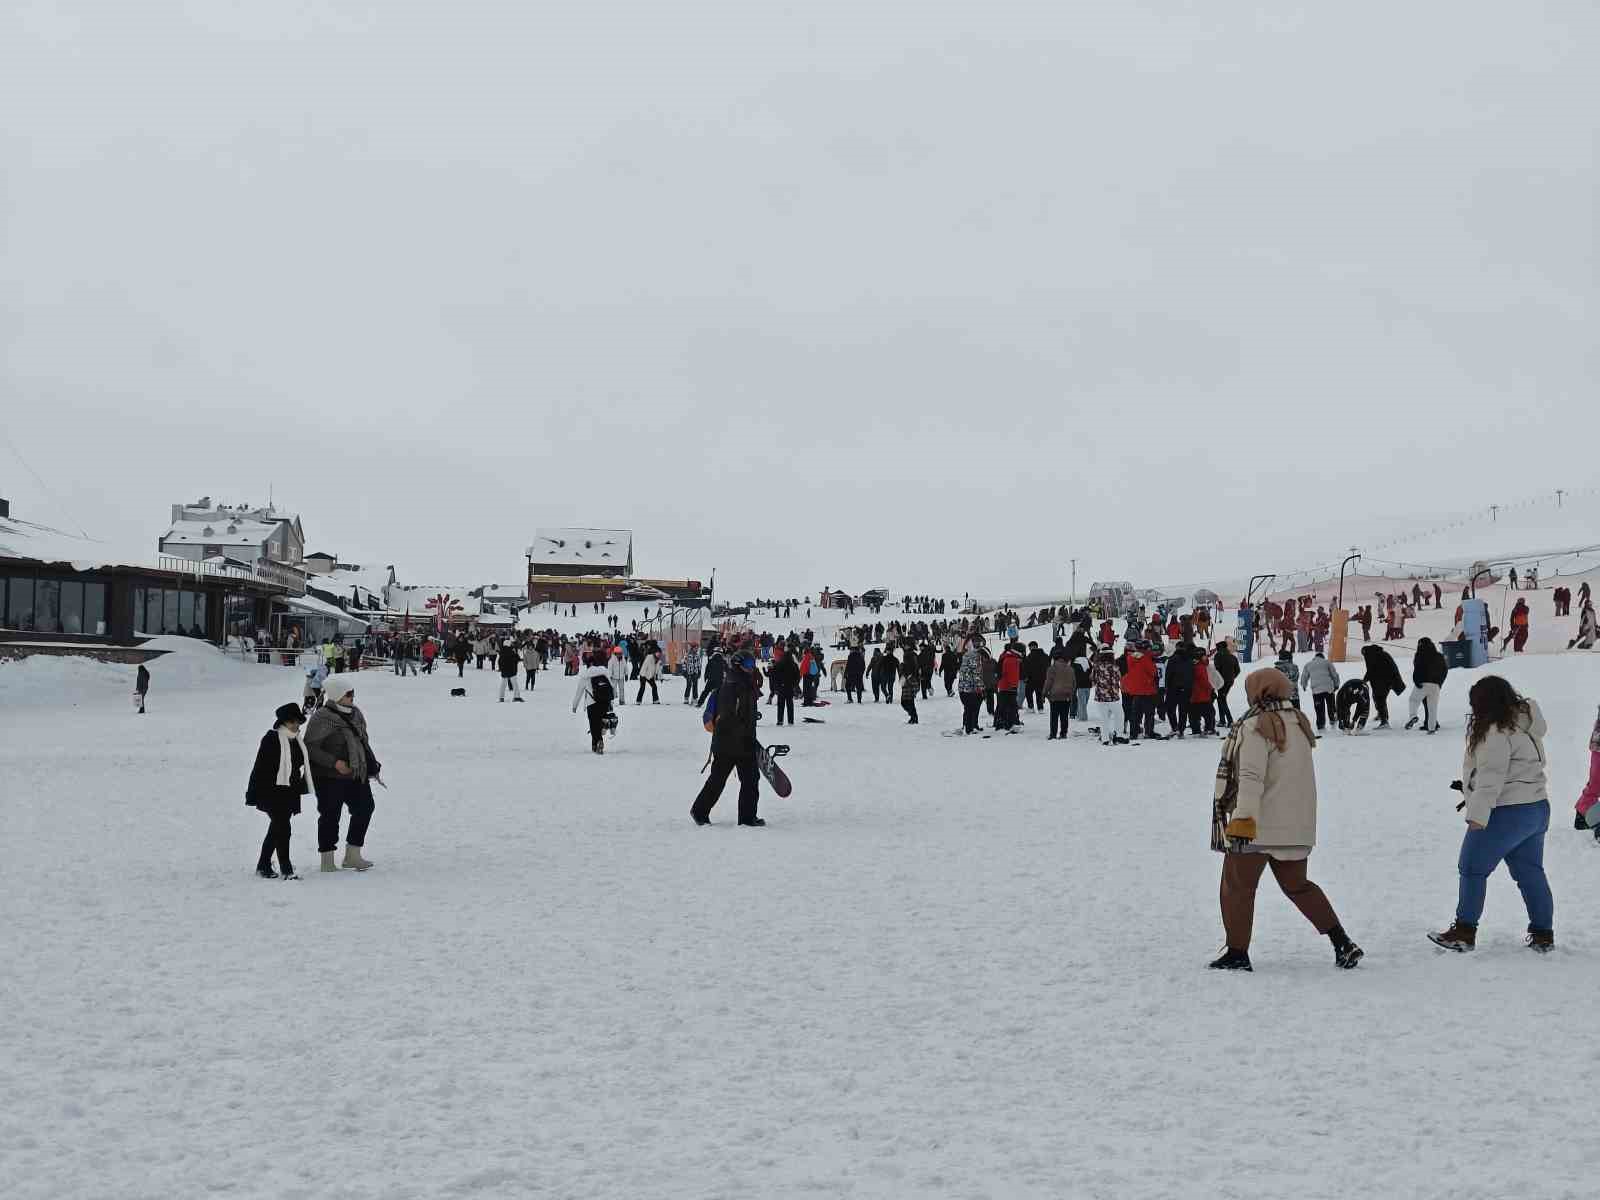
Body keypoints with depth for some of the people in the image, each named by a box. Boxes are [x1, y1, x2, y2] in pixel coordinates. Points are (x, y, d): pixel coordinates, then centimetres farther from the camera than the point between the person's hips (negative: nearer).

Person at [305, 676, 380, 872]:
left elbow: (363, 742, 21)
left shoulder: (356, 714, 10)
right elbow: (310, 747, -16)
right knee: (330, 816, 0)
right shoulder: (322, 718, -15)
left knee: (364, 808, 9)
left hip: (357, 775, 8)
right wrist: (334, 762, -23)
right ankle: (327, 860, 10)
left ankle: (353, 854, 20)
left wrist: (372, 765, 16)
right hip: (330, 777, -8)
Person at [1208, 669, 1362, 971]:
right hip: (1297, 826, 8)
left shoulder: (1256, 726, -15)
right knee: (1297, 885, 18)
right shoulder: (1299, 722, 10)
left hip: (1259, 825, -8)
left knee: (1237, 887, 5)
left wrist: (1244, 818, -27)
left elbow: (1251, 777, -24)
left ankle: (1237, 953, 7)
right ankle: (1342, 942, 12)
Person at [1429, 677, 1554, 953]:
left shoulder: (1496, 733, -17)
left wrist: (1478, 814, -28)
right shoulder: (1522, 726, 13)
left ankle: (1464, 932, 4)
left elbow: (1491, 776, -24)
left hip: (1505, 813, -10)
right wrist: (1471, 789, 28)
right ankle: (1543, 934, 17)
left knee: (1473, 868, 1)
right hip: (1537, 808, 10)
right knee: (1530, 872, 15)